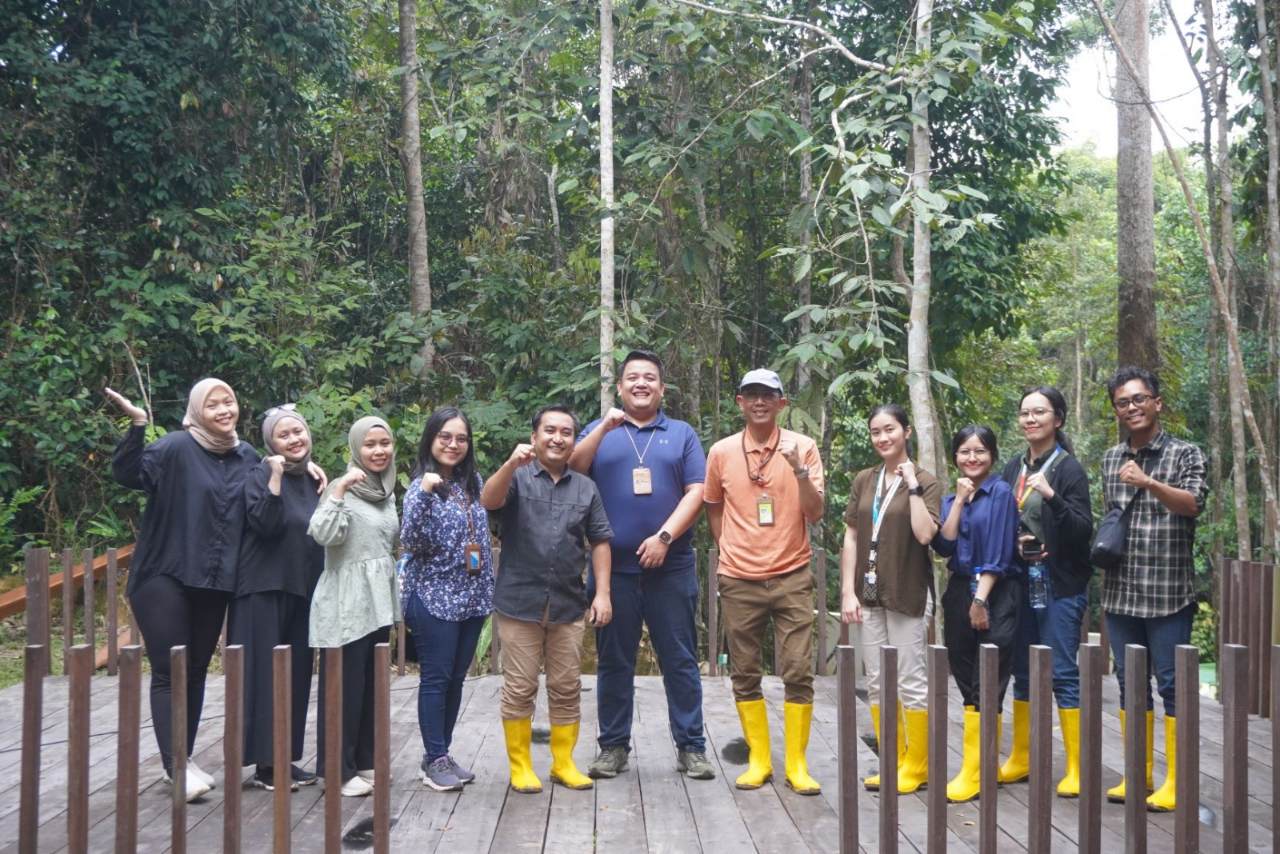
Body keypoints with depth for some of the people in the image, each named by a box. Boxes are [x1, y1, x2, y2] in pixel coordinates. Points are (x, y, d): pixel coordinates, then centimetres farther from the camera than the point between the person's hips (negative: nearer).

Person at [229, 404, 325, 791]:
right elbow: (264, 525, -22)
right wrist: (275, 478, -25)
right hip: (265, 590, -7)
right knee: (264, 673, -4)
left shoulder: (312, 480, 13)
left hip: (302, 591, 7)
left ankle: (285, 757, 17)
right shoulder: (260, 476, -7)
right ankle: (264, 764, 1)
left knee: (296, 675, 9)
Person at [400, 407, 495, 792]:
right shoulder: (421, 486, -10)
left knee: (456, 678, 10)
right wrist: (424, 494, -32)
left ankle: (441, 753, 21)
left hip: (471, 597, 6)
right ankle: (435, 759, 7)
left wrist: (487, 589, 15)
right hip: (434, 597, -6)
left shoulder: (473, 482, 8)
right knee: (436, 678, -1)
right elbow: (410, 542, -21)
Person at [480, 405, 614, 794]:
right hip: (519, 603, -3)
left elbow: (600, 542, 11)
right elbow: (489, 501, -19)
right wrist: (512, 463, -35)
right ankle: (520, 765, 13)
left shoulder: (586, 488, 11)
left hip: (568, 605, 3)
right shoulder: (516, 478, 2)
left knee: (567, 688, 9)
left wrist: (603, 592, 2)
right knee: (519, 689, 3)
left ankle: (563, 762, 20)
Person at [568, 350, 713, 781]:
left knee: (680, 659, 3)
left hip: (671, 566, 0)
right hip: (613, 567, 1)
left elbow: (696, 492, 1)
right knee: (613, 660, 7)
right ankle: (613, 745, 17)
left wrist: (664, 537, -11)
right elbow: (571, 470, -5)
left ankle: (691, 746, 11)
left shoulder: (682, 434, 10)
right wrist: (605, 427, -15)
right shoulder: (600, 431, 12)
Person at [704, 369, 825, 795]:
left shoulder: (802, 447, -2)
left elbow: (815, 514, -6)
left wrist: (799, 470, -20)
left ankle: (797, 763, 9)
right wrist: (727, 550, 8)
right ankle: (758, 759, 18)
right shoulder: (722, 451, 3)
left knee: (798, 672, -1)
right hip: (739, 580, 2)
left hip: (791, 577, -1)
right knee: (744, 674, 7)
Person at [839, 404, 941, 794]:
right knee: (877, 682, 9)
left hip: (907, 594, -5)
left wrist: (912, 484, -15)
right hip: (869, 593, 5)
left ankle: (917, 766, 12)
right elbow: (851, 538, 6)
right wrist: (847, 591, 1)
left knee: (911, 680, 1)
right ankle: (893, 762, 19)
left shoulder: (926, 482, -4)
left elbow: (924, 534, -19)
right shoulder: (863, 480, 8)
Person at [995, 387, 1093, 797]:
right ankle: (1021, 759, 24)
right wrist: (1013, 544, -4)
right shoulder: (1013, 469, 9)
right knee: (1023, 672, 12)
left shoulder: (1069, 468, -7)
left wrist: (1052, 497, -28)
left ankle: (1076, 769, 6)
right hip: (1021, 581, 6)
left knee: (1062, 673, -3)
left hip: (1060, 585, -5)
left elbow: (1083, 530, -13)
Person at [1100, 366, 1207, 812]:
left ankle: (1175, 783, 8)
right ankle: (1138, 775, 20)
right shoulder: (1111, 459, 12)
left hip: (1168, 594, -5)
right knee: (1130, 685, 10)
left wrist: (1148, 483, -34)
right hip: (1120, 594, 5)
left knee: (1171, 685, -1)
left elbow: (1193, 504, -19)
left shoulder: (1185, 454, -2)